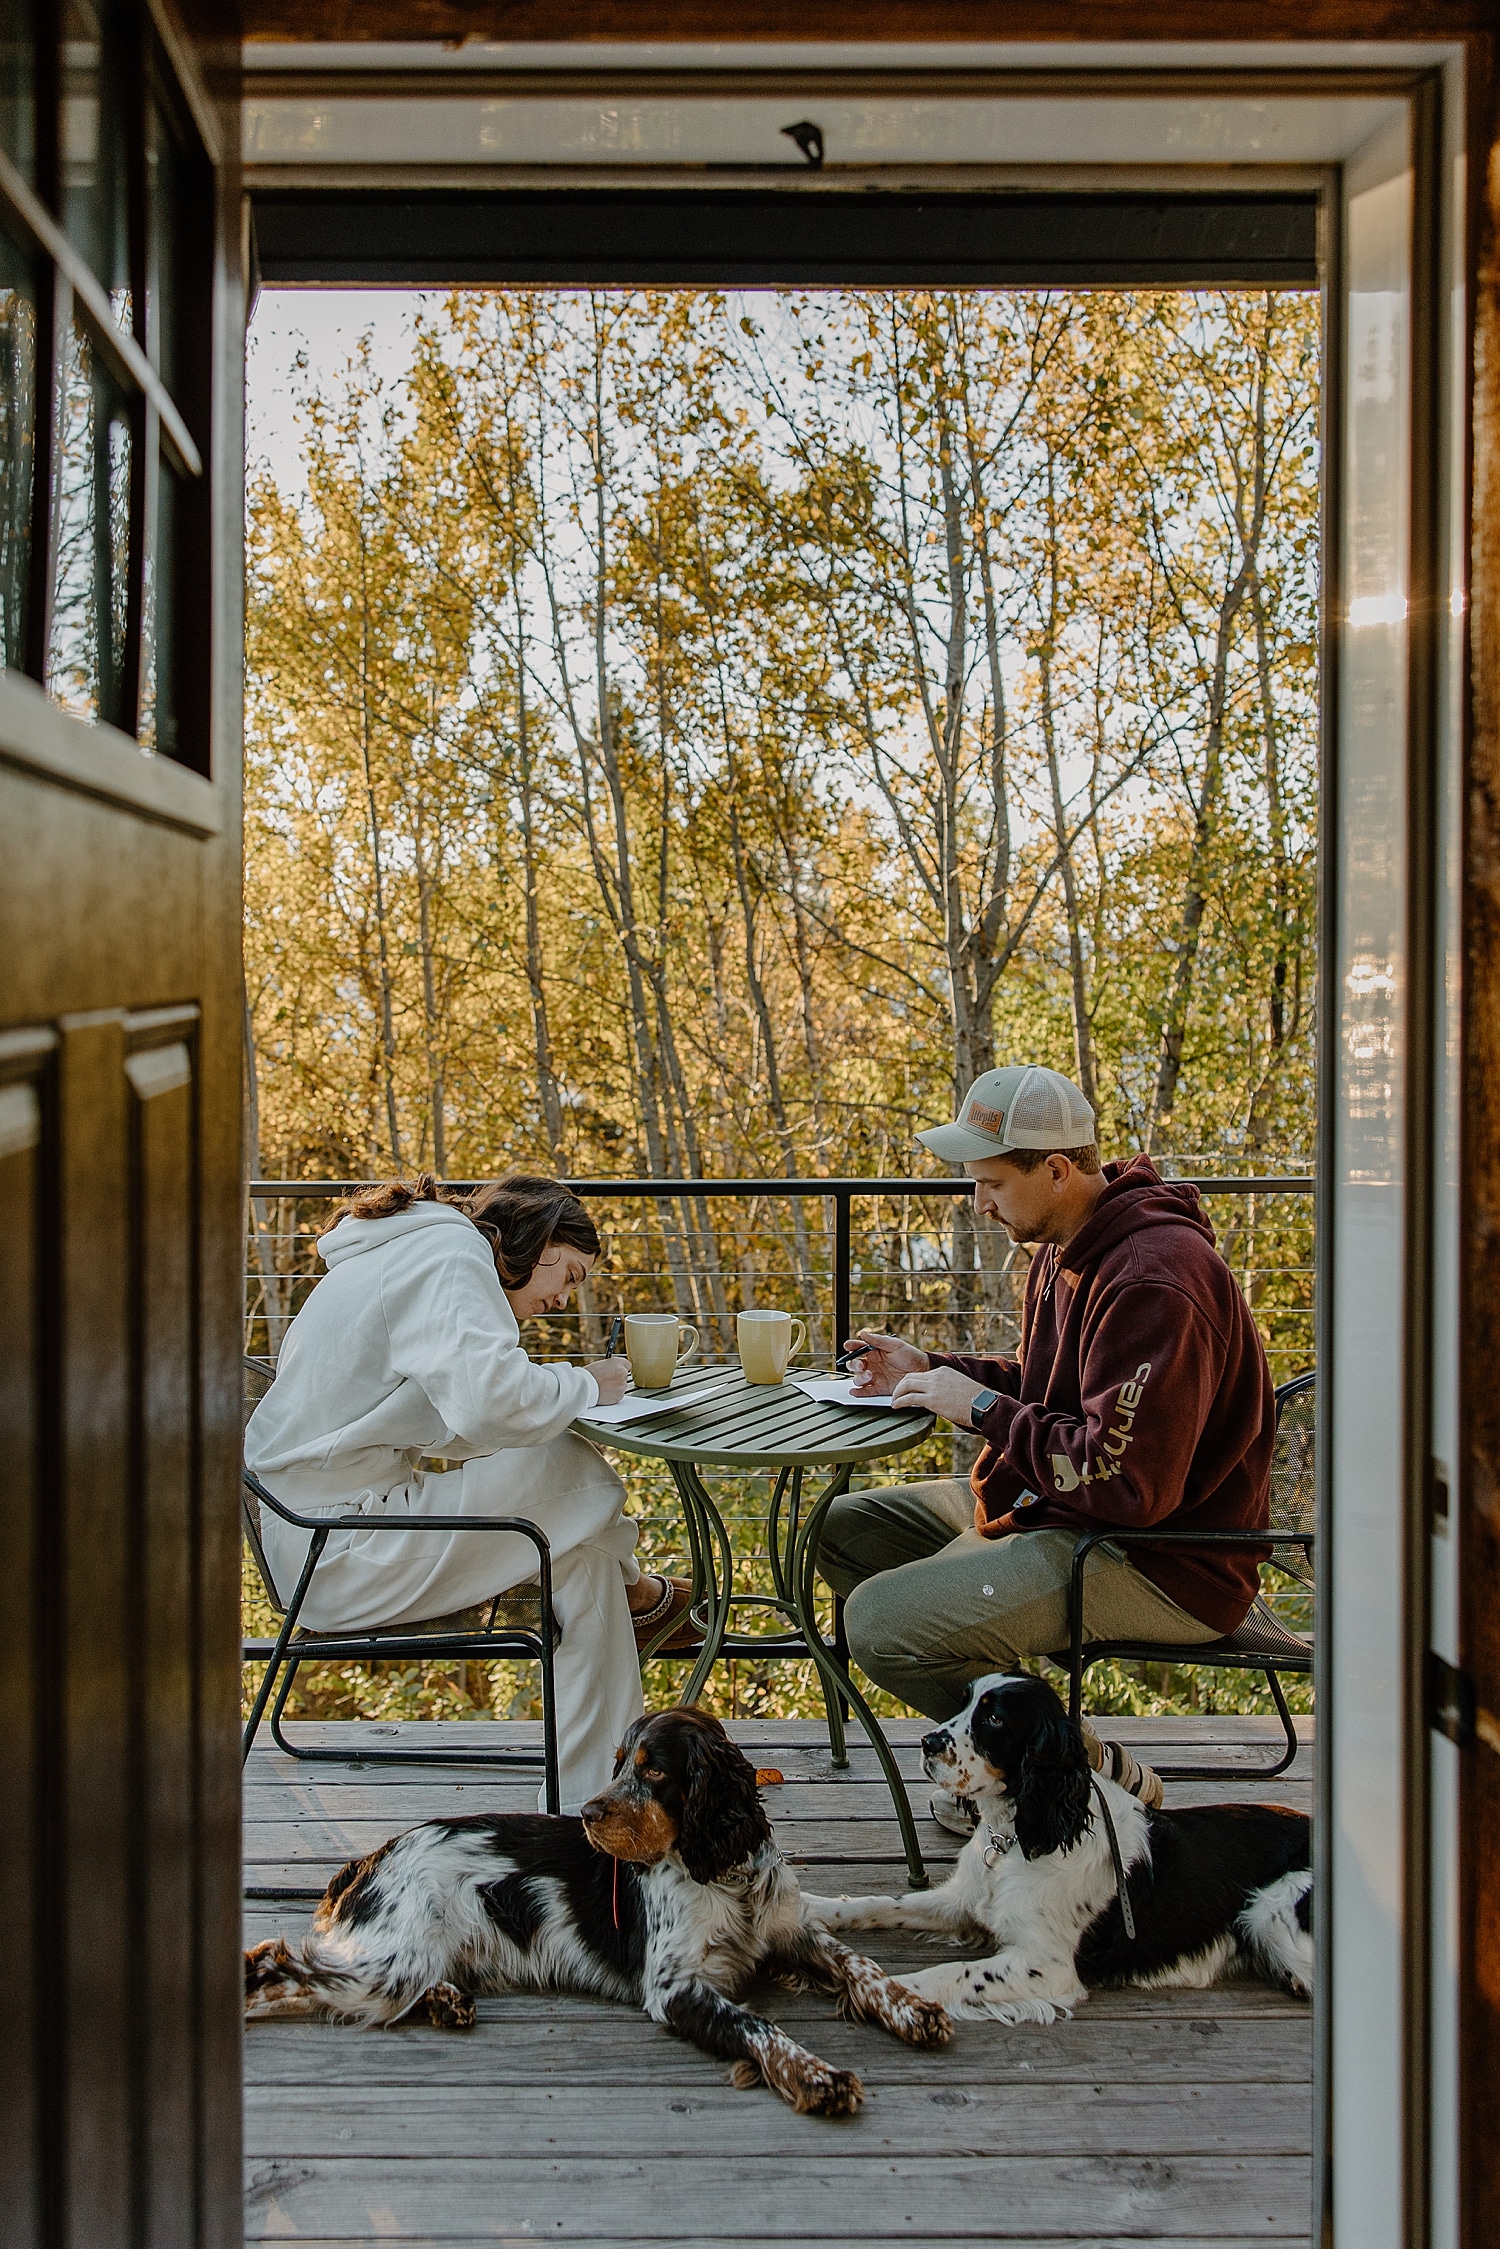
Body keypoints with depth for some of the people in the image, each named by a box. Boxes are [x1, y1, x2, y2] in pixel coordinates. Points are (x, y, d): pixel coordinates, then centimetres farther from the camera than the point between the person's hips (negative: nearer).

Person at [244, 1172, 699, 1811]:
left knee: (583, 1551, 6)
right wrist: (584, 1385, -11)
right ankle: (639, 1596, 15)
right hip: (346, 1551, -11)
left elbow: (449, 1422, 22)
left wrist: (562, 1389, 7)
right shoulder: (450, 1255, -14)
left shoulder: (409, 1253, 20)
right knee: (582, 1475, -14)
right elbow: (491, 1405, -31)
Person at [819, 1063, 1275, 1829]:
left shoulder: (1152, 1281, -26)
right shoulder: (1069, 1248, 7)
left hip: (1164, 1563, -11)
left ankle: (1090, 1769, -2)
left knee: (879, 1622, -22)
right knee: (842, 1529, 12)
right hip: (1058, 1507, 11)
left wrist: (983, 1408, -20)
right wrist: (928, 1370, 6)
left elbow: (1130, 1483, -30)